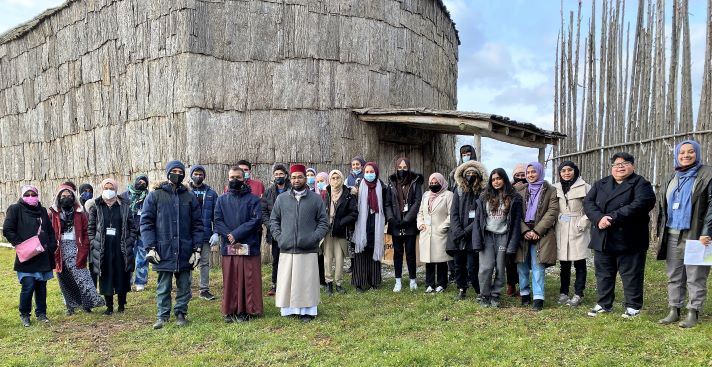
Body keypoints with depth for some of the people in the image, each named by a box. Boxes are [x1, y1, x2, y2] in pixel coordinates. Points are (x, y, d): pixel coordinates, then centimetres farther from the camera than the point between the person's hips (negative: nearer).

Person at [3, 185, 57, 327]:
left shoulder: (42, 210, 13)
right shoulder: (15, 209, -1)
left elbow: (50, 230, 18)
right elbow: (7, 230, -6)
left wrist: (52, 246, 6)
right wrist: (20, 245, -13)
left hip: (44, 256, 4)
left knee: (42, 286, 9)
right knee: (28, 286, -6)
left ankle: (41, 313, 22)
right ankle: (24, 315, 13)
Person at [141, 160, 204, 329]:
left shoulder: (190, 197, 6)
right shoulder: (155, 196, 1)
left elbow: (198, 224, 7)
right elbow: (146, 222, -1)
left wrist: (197, 249, 0)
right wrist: (150, 248, -9)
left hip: (185, 251, 2)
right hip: (163, 251, -2)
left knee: (184, 285, 9)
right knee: (163, 286, 6)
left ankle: (180, 314, 22)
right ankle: (162, 316, 18)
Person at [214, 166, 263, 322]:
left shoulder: (253, 199, 3)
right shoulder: (222, 200, 10)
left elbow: (256, 220, -8)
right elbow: (218, 221, 2)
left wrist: (235, 234, -14)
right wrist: (229, 238, -13)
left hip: (249, 246, -2)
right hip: (228, 247, 2)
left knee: (249, 279, 1)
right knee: (230, 280, 6)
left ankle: (248, 310, 12)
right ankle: (230, 311, 15)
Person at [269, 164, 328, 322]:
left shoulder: (316, 199, 4)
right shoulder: (281, 198, 9)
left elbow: (323, 222, 5)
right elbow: (273, 220, 14)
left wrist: (314, 238, -6)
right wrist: (279, 237, 1)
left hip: (308, 250, -1)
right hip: (286, 249, 2)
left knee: (307, 281, 0)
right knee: (286, 281, 3)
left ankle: (307, 311, 9)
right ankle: (287, 309, 13)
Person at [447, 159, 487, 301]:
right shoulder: (458, 191, 10)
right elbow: (454, 213, 4)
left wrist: (467, 230, -13)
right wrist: (458, 231, -8)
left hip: (473, 236, -3)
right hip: (458, 236, 4)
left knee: (472, 268, -6)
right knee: (459, 266, 10)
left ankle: (479, 292, 11)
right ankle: (461, 290, 25)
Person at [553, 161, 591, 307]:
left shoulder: (584, 187, -4)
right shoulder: (555, 188, 8)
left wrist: (582, 224, -12)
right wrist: (554, 223, 4)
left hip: (578, 231, -3)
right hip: (561, 231, 3)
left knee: (579, 264, 3)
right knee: (564, 264, 10)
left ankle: (578, 294, 10)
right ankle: (563, 293, 18)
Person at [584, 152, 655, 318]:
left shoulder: (640, 184, -2)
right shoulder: (600, 184, 14)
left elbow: (640, 204, -19)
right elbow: (588, 202, 2)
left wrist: (614, 218, -24)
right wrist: (599, 218, -18)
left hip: (628, 240, -5)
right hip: (602, 239, 5)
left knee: (631, 275, 4)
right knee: (603, 274, 12)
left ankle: (633, 306, 17)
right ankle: (604, 304, 24)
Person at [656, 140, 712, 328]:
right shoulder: (673, 177, 15)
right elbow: (662, 205, 18)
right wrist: (660, 232, 12)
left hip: (694, 235, -6)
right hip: (672, 235, 6)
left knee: (695, 276, 1)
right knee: (674, 275, 10)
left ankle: (693, 312, 10)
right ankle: (674, 310, 17)